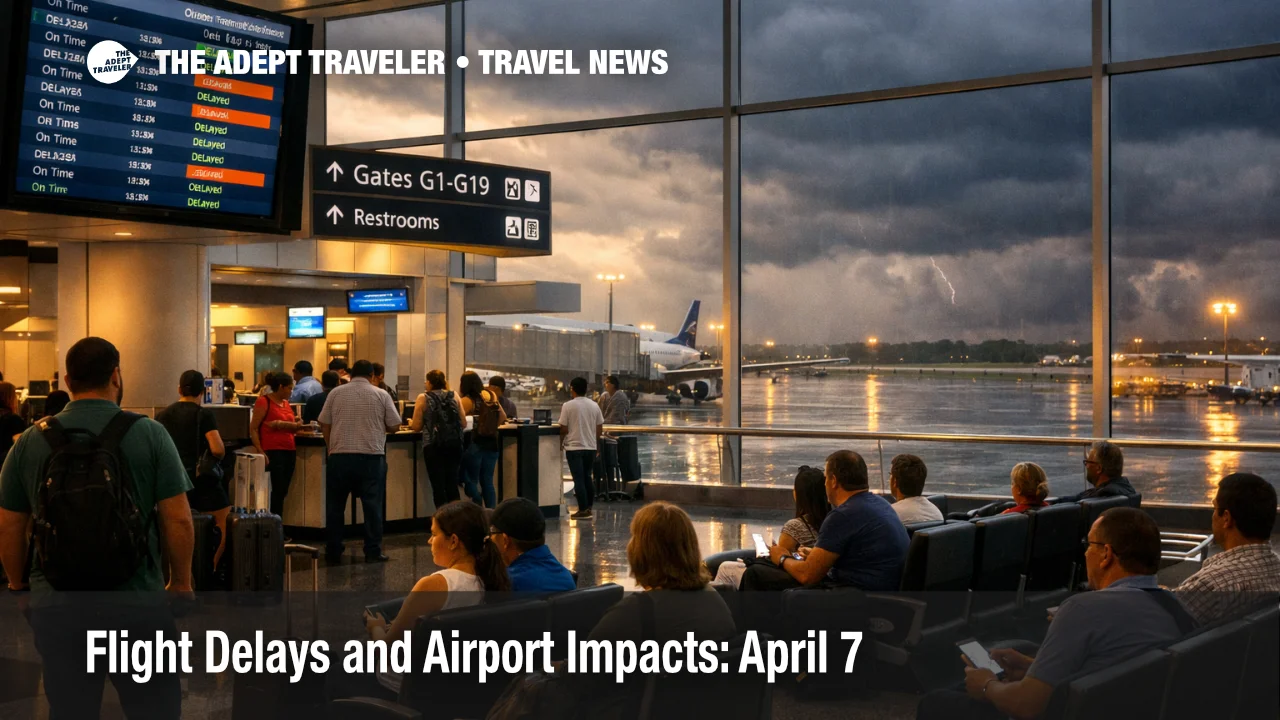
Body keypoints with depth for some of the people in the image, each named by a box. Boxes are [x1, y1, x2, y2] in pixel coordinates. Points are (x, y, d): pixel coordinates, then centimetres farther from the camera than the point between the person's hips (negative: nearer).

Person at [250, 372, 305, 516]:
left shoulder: (286, 403, 15)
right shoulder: (264, 401, -6)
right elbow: (253, 429, -8)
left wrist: (299, 426, 2)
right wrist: (260, 452, -17)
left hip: (290, 451, 7)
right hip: (273, 451, -7)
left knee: (282, 491, 7)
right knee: (278, 490, -7)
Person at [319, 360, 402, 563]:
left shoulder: (336, 393, 3)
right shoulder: (381, 395, 1)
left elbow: (324, 425, 4)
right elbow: (394, 426, 3)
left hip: (340, 455, 1)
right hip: (371, 455, -1)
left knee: (335, 506, 11)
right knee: (372, 505, 4)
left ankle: (333, 551, 15)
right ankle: (373, 552, 3)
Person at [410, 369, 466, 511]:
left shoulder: (423, 398, -1)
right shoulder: (454, 396, 8)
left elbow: (417, 427, -1)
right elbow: (464, 424, 9)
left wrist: (411, 423, 22)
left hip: (434, 446, -3)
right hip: (454, 444, 3)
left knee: (438, 485, 1)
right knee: (452, 483, 10)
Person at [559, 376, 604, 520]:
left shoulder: (568, 406, -10)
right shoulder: (594, 406, 4)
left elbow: (564, 429, -8)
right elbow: (600, 428, 7)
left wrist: (560, 443, 9)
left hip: (574, 447, -4)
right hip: (590, 447, 5)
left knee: (579, 479, -2)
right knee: (587, 477, 17)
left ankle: (583, 510, -5)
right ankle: (588, 507, 22)